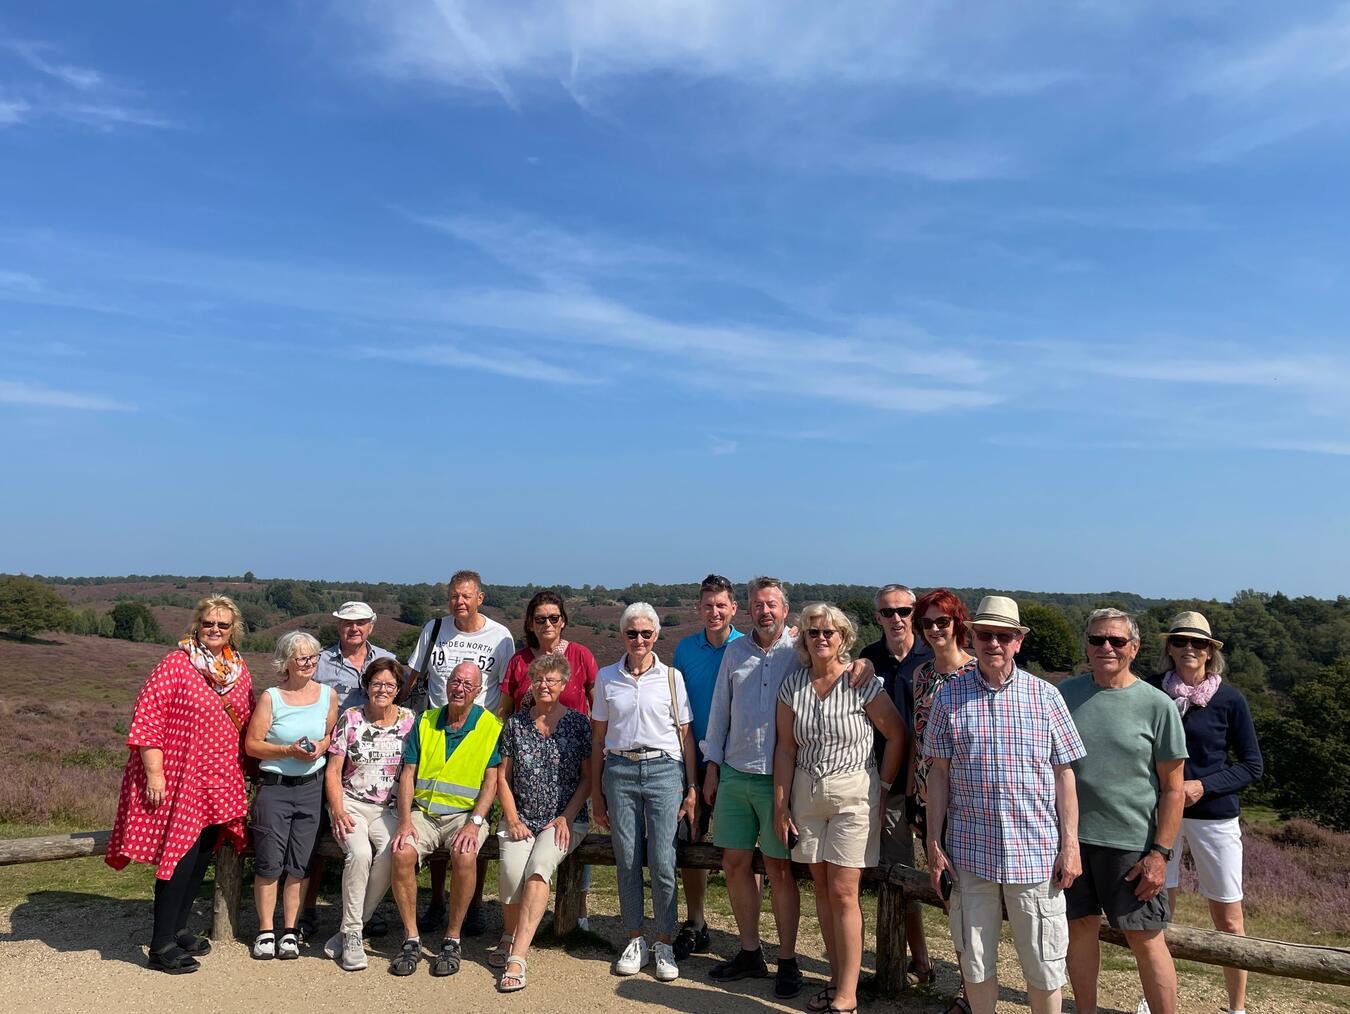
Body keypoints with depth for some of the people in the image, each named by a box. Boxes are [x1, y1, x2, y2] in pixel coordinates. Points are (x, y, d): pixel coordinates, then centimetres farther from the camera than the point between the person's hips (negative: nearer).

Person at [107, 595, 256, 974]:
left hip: (220, 780, 7)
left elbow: (247, 723, 17)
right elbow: (147, 719, -14)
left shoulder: (239, 670, 8)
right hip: (178, 777, -7)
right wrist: (154, 772, -18)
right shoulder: (175, 665, -11)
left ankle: (178, 928, 31)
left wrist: (250, 770, 17)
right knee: (181, 856, -5)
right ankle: (161, 946, 6)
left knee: (202, 855, 14)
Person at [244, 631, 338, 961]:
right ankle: (265, 931, 16)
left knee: (300, 863, 6)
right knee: (269, 862, 2)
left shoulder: (328, 695, 3)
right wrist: (289, 751, -17)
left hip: (311, 787, 3)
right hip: (274, 786, -2)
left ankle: (290, 930, 18)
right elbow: (251, 745, -6)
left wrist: (320, 747, -5)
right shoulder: (271, 698, -6)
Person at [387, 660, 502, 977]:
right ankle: (411, 939, -11)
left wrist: (474, 823, -17)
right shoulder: (426, 722, 10)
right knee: (402, 853, -26)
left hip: (466, 812, -2)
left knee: (465, 856, -32)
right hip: (423, 811, 3)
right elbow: (407, 775, 6)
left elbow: (491, 782, -3)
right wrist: (405, 821, -9)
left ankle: (452, 940, -14)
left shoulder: (491, 726, 1)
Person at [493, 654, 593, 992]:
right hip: (521, 818, 2)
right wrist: (512, 819, -3)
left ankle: (517, 956, -28)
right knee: (510, 870, -25)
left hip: (566, 819, -2)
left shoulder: (578, 723, 3)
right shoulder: (515, 723, 9)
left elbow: (588, 778, 2)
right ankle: (510, 936, 2)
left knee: (539, 867, -29)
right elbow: (503, 777, 9)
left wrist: (566, 818, -8)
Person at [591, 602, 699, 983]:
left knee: (662, 862, -4)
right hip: (619, 770, 1)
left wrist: (691, 789, 1)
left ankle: (664, 945, 12)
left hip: (663, 770, -1)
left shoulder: (671, 677, 4)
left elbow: (685, 736, 6)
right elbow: (598, 737, 11)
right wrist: (596, 791, 9)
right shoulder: (607, 677, 7)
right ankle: (635, 941, 20)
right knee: (627, 861, 5)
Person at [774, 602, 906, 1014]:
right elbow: (786, 747, 5)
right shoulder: (792, 684, 2)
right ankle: (837, 978, 24)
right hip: (807, 792, 4)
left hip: (853, 794, -4)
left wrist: (883, 787, -4)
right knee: (822, 888, 10)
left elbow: (897, 735, -3)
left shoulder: (862, 683, -10)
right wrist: (780, 805, 4)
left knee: (843, 892, -5)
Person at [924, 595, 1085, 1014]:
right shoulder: (949, 696, 0)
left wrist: (1070, 845, 0)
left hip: (1037, 852, 0)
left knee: (1044, 964, 8)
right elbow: (939, 774, 3)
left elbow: (1063, 774, 4)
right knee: (975, 958, 12)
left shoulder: (1045, 696, 1)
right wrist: (934, 845, 1)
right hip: (969, 851, 1)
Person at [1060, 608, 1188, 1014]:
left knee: (1146, 940, 3)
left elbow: (1173, 788, -3)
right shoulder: (1064, 694, 3)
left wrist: (1160, 854, -8)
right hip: (1071, 836, 3)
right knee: (1080, 929, 12)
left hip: (1131, 843, -3)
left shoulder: (1156, 705, -5)